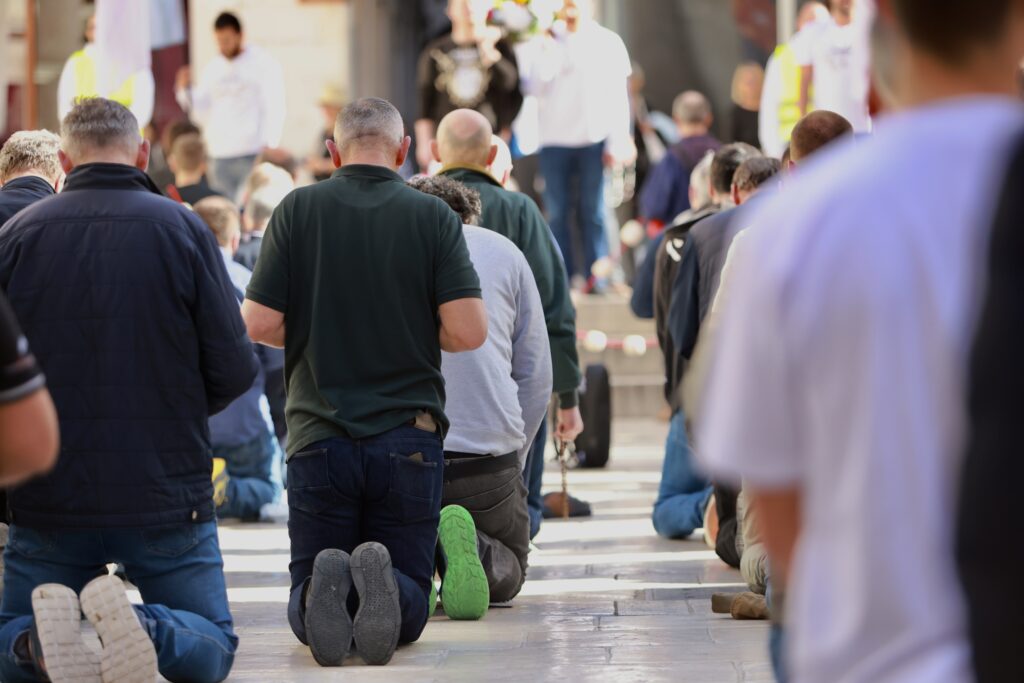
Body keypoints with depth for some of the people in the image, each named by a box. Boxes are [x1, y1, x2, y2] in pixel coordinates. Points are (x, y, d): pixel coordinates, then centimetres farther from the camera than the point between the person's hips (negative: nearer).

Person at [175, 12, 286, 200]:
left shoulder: (264, 64, 1)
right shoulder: (212, 69, 16)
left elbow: (274, 108, -4)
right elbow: (202, 113, 17)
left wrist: (269, 146, -14)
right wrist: (185, 91, 1)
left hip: (252, 155, -5)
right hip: (219, 155, 5)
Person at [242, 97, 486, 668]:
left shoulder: (298, 210, 0)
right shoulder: (432, 216, -2)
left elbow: (260, 323, -3)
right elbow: (468, 331, -8)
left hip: (320, 434, 0)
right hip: (409, 437, 0)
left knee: (305, 600, 10)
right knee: (412, 602, 9)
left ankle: (325, 589, -25)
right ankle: (383, 581, -26)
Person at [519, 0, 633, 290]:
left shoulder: (608, 43, 6)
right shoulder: (545, 42, 8)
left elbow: (619, 94, 3)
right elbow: (533, 87, -1)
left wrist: (619, 140, -4)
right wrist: (547, 53, -11)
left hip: (596, 139, -1)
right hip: (555, 138, 1)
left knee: (593, 212, 0)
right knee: (557, 212, 0)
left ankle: (594, 278, 2)